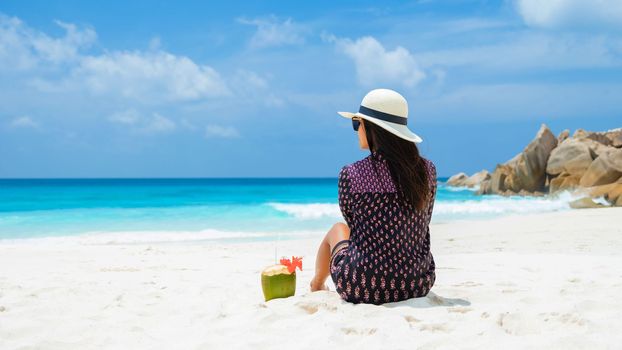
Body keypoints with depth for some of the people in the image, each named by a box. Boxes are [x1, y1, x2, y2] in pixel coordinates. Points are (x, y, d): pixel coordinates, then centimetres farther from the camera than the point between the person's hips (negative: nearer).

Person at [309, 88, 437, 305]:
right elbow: (421, 228, 8)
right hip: (418, 284, 3)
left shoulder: (351, 174, -12)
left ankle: (317, 285, 55)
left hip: (362, 289, -3)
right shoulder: (427, 171, -2)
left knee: (338, 229, 29)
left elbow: (354, 224, 4)